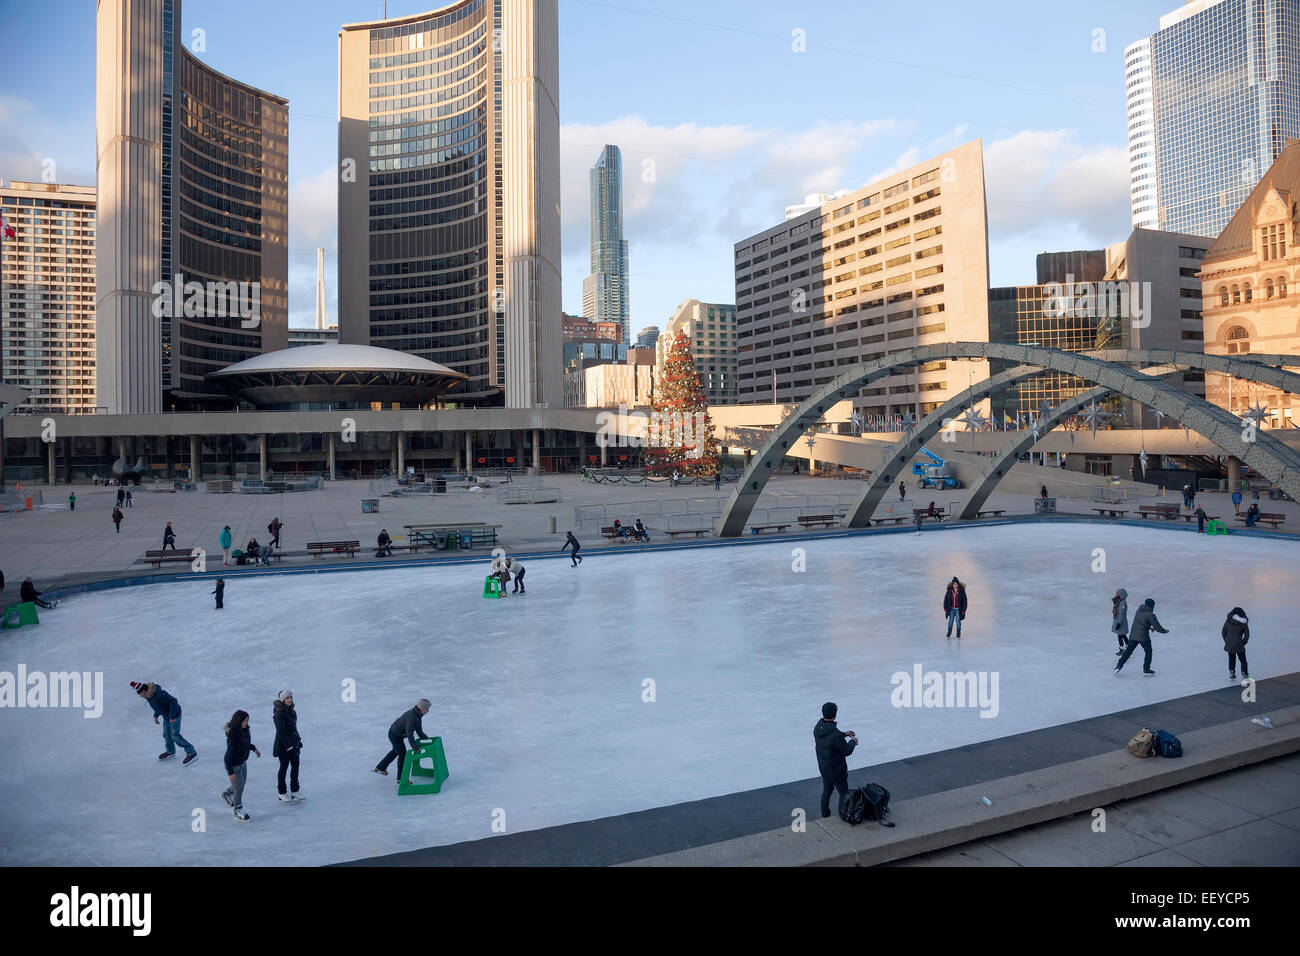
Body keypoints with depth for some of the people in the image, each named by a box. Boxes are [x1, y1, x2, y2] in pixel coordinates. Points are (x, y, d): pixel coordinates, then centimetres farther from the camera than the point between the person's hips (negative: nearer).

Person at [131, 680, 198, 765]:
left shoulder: (159, 694, -34)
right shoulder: (149, 695, -5)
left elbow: (173, 701, -32)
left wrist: (172, 716, -29)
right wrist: (156, 716, 11)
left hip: (174, 715, -9)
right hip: (166, 716, 9)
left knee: (175, 736, -7)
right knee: (166, 734, 22)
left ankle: (192, 753, -1)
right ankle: (170, 751, 45)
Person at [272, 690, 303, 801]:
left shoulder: (292, 711, 8)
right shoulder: (279, 713, -18)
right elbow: (281, 731, -20)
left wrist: (298, 740, 14)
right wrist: (288, 745, -20)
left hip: (293, 743, 7)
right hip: (283, 745, -7)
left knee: (295, 766, 9)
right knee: (284, 767, 3)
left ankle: (294, 790, 20)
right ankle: (282, 793, 17)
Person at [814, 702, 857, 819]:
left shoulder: (817, 728, -11)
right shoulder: (835, 734, -35)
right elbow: (847, 751, -21)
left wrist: (844, 733, 12)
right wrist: (853, 742, -2)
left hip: (823, 767, 7)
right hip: (836, 769, -7)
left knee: (826, 789, 26)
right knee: (844, 792, 15)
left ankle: (825, 812, 39)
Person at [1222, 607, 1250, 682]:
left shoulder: (1228, 621, 0)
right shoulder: (1244, 623, -4)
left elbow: (1223, 632, 4)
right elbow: (1246, 636, -3)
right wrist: (1242, 644, 9)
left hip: (1229, 644, 2)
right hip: (1239, 645, -2)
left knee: (1231, 659, 20)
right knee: (1243, 661, 11)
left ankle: (1232, 673, 23)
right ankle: (1245, 675, 8)